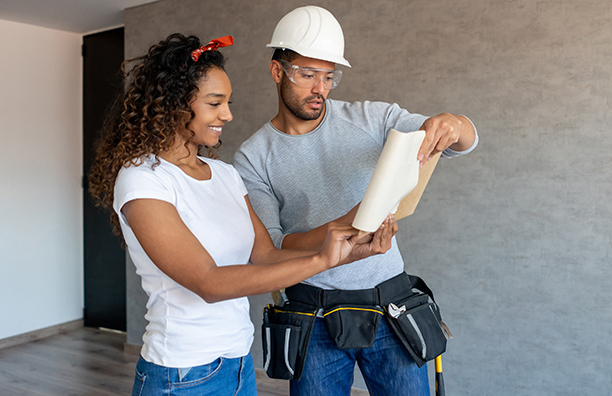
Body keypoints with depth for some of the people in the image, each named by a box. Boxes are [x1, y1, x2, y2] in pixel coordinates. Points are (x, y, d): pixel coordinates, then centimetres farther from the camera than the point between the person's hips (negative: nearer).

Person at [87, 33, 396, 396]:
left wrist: (348, 251, -15)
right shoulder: (141, 180, -17)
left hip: (241, 363, 7)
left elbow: (265, 255, -1)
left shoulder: (225, 174, 6)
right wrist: (322, 259, -26)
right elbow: (209, 282, -24)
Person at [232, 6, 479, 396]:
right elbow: (269, 247, -10)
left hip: (390, 306, 1)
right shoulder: (252, 158, -3)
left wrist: (452, 124, -29)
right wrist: (346, 224, -25)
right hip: (315, 319, 0)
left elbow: (468, 141, -3)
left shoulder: (371, 118, -1)